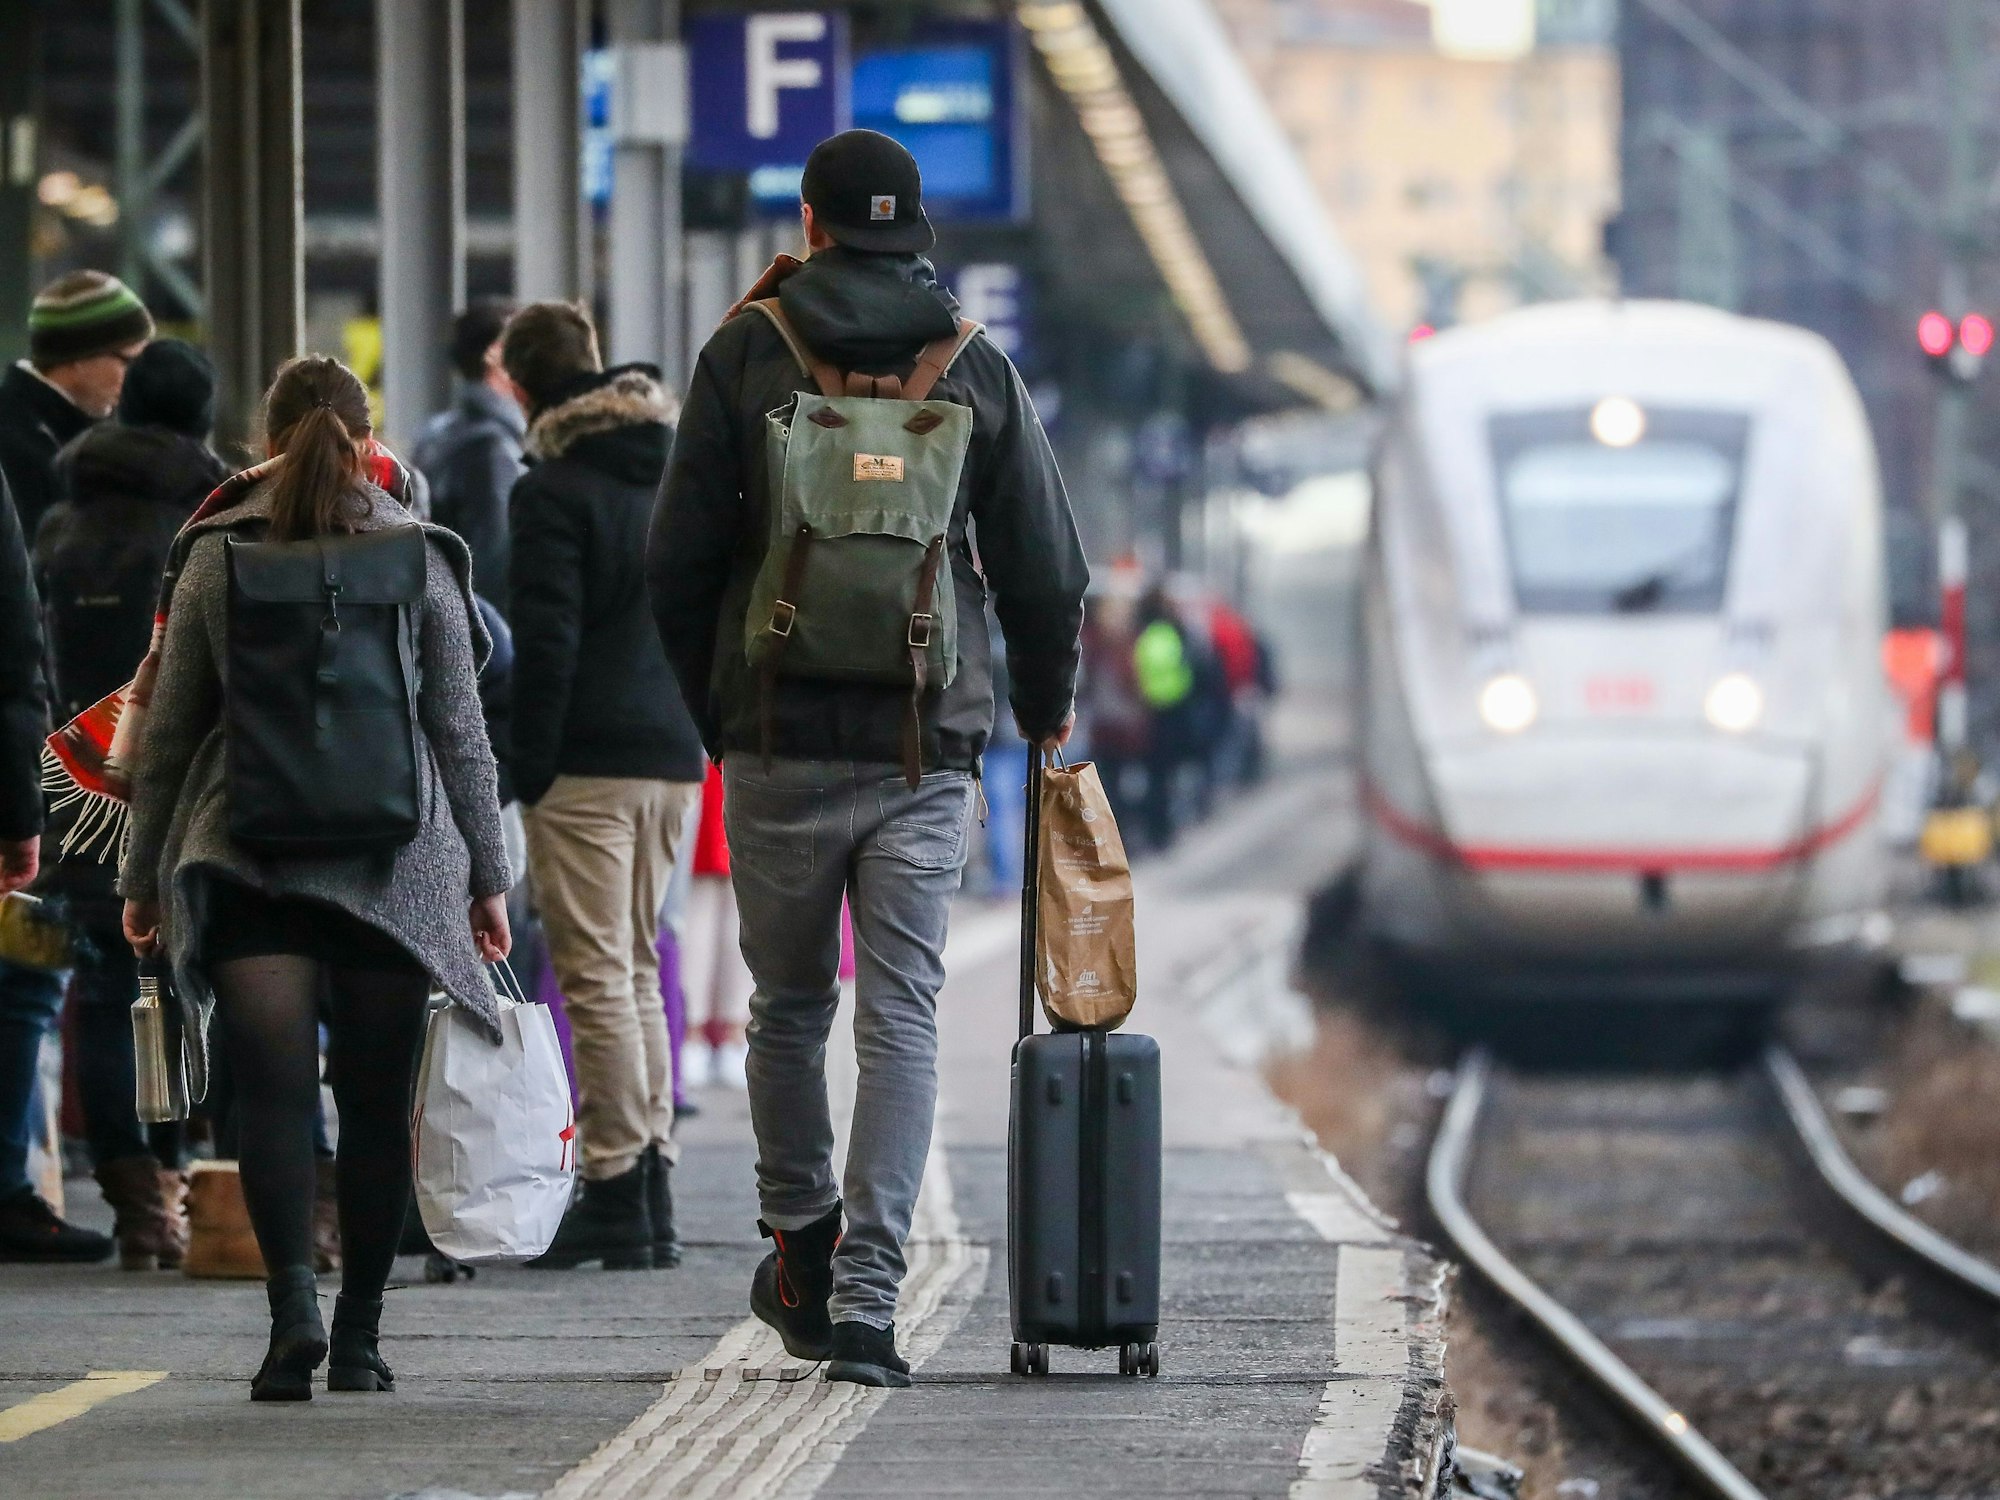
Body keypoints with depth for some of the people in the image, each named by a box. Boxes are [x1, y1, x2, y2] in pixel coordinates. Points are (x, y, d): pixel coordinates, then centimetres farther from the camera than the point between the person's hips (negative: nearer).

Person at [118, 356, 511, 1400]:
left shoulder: (213, 558, 3)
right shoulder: (421, 558, 4)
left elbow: (168, 730, 6)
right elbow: (460, 732, 6)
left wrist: (144, 877, 13)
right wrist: (486, 875, 12)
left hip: (249, 849, -1)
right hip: (396, 864, 1)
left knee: (273, 1087, -6)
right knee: (376, 1098, 8)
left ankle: (294, 1304, -26)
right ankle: (358, 1335, 11)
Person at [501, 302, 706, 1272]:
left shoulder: (553, 490, -10)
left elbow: (546, 643, -15)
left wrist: (525, 766, -11)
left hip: (590, 763, -7)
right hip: (672, 755, 7)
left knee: (597, 976, -5)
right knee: (637, 972, 14)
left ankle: (617, 1194, -8)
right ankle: (652, 1195, 13)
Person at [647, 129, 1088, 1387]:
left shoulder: (746, 354, 1)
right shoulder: (978, 368, 3)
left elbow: (681, 556, 1)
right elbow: (1047, 572, 6)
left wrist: (711, 712, 15)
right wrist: (1046, 711, 22)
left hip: (778, 741, 0)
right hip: (927, 750, 0)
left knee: (789, 1006, 16)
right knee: (902, 1019, -1)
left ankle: (803, 1253, 25)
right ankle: (867, 1298, -9)